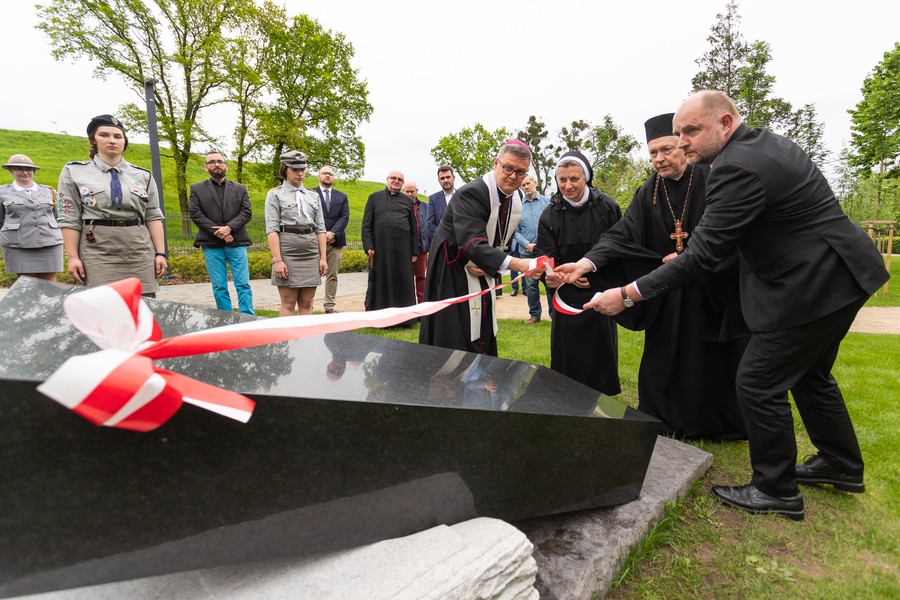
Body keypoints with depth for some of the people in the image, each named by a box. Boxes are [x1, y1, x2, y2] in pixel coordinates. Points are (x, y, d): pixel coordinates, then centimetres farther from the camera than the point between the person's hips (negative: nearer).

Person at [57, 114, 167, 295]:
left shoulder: (143, 175, 10)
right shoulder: (74, 172, 7)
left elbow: (153, 217, 8)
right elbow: (70, 219, 4)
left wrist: (160, 253, 1)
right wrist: (73, 257, -3)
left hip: (139, 249, 1)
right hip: (98, 250, -1)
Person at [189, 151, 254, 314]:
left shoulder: (240, 188, 14)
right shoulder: (196, 189, 11)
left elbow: (246, 212, 2)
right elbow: (195, 214, 1)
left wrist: (229, 227, -13)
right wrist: (218, 232, -10)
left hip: (237, 243, 0)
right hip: (212, 245, 0)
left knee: (243, 284, -4)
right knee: (219, 287, 3)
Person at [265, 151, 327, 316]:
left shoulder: (313, 196, 15)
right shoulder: (275, 195, 3)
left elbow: (320, 228, 12)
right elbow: (272, 229, -5)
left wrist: (323, 258, 4)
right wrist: (277, 260, -14)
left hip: (311, 252, 4)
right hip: (287, 251, -4)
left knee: (306, 304, 6)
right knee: (288, 304, -1)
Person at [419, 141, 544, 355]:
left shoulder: (516, 198, -1)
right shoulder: (471, 193, -26)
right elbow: (472, 244, -37)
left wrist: (488, 265, -10)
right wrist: (516, 264, -48)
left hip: (479, 272, 7)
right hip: (451, 272, -7)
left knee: (482, 337, 10)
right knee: (454, 338, -7)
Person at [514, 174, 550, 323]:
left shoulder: (547, 202, 3)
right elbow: (515, 231, 3)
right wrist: (527, 244, -9)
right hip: (527, 252, 1)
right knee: (530, 285, 8)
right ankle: (534, 314, 20)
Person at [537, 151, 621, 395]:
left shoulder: (607, 207, -7)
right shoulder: (550, 215, -5)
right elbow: (547, 257, -9)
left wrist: (595, 277, -6)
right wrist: (552, 275, -29)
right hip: (567, 297, 0)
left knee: (600, 352, 8)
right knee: (568, 356, 5)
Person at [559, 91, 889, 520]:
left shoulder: (737, 168, -24)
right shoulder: (765, 142, 7)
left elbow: (702, 257, -26)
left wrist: (627, 295, -23)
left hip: (812, 285, -10)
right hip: (835, 275, 10)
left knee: (759, 385, -1)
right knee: (808, 373, 24)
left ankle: (775, 490, 17)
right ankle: (841, 465, 42)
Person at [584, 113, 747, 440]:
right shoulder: (648, 193, -2)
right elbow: (622, 235, -14)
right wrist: (589, 261, -31)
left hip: (715, 289, -2)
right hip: (669, 294, 3)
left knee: (716, 363, 8)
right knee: (663, 360, 5)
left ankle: (722, 425, 29)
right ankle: (662, 424, 21)